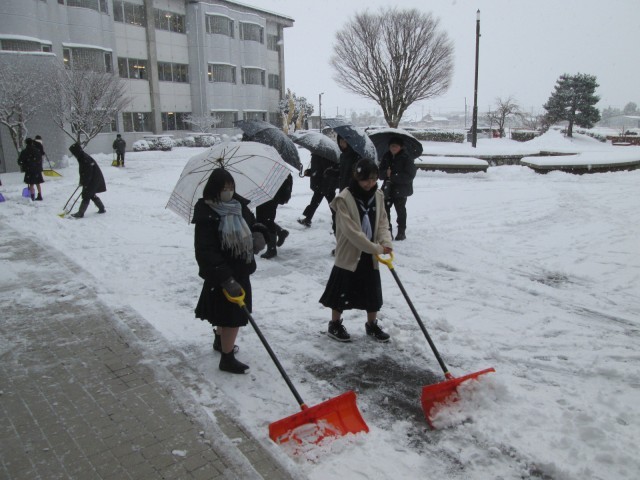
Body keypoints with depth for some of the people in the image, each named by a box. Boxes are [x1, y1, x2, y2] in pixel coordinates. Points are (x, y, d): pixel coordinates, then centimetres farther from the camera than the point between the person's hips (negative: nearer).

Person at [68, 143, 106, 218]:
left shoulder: (85, 158, -24)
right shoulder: (82, 157, 7)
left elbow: (88, 173, -24)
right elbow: (82, 171, 16)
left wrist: (84, 184, -18)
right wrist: (82, 181, 15)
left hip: (93, 180, -10)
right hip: (92, 179, 10)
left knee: (86, 195, -7)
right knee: (92, 195, 19)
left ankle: (80, 213, -4)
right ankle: (102, 208, 29)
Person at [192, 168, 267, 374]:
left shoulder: (238, 206, 0)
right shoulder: (207, 216, -22)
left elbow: (253, 223, 15)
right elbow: (205, 253, -27)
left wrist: (259, 234, -11)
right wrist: (226, 279, -33)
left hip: (240, 271, 8)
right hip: (222, 275, -8)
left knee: (225, 313, 26)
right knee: (233, 316, -1)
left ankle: (220, 341, 50)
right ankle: (227, 359, 16)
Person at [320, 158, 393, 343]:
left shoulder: (378, 196, 1)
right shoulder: (344, 198, -19)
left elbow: (382, 223, 4)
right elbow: (352, 231, -24)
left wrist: (386, 243, -15)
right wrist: (377, 248, -22)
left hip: (370, 255, 6)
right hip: (349, 255, -6)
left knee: (373, 291, 16)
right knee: (343, 292, 8)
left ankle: (372, 325, 35)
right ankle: (335, 324, 28)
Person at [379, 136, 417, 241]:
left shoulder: (406, 159, -9)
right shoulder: (386, 157, 5)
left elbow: (409, 175, -14)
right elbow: (380, 173, 5)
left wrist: (393, 176, -19)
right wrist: (386, 173, -18)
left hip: (401, 190, -4)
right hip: (388, 189, 4)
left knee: (401, 211, 8)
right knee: (385, 210, 1)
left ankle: (401, 232, 20)